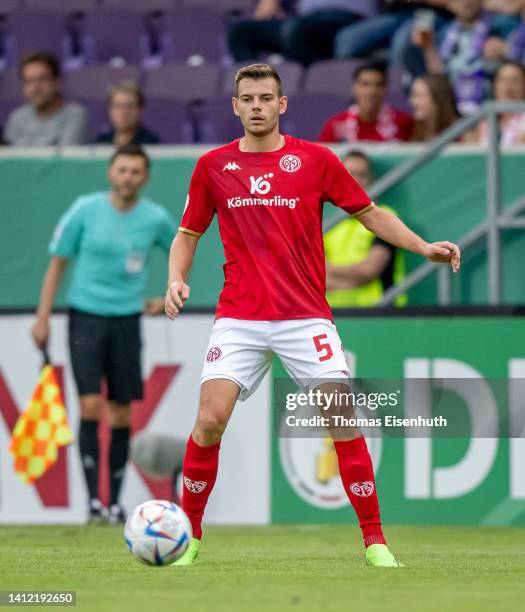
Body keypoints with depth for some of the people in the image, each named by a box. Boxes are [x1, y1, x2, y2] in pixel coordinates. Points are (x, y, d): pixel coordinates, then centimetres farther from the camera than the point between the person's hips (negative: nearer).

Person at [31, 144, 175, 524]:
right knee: (91, 406, -13)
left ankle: (115, 502, 13)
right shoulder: (85, 210, -5)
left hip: (126, 320, 2)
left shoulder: (156, 218, -1)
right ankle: (93, 499, -10)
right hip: (86, 317, -2)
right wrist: (43, 318, -1)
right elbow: (58, 263, 2)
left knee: (121, 414, 4)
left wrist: (168, 300, 11)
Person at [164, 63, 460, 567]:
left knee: (343, 420, -9)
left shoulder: (314, 160, 3)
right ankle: (188, 536, 3)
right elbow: (188, 234, 16)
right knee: (210, 420, -13)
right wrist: (176, 278, -3)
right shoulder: (213, 166, 6)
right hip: (239, 317, 0)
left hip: (306, 317, 0)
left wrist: (424, 247, -3)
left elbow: (370, 214, 10)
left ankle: (374, 539, 2)